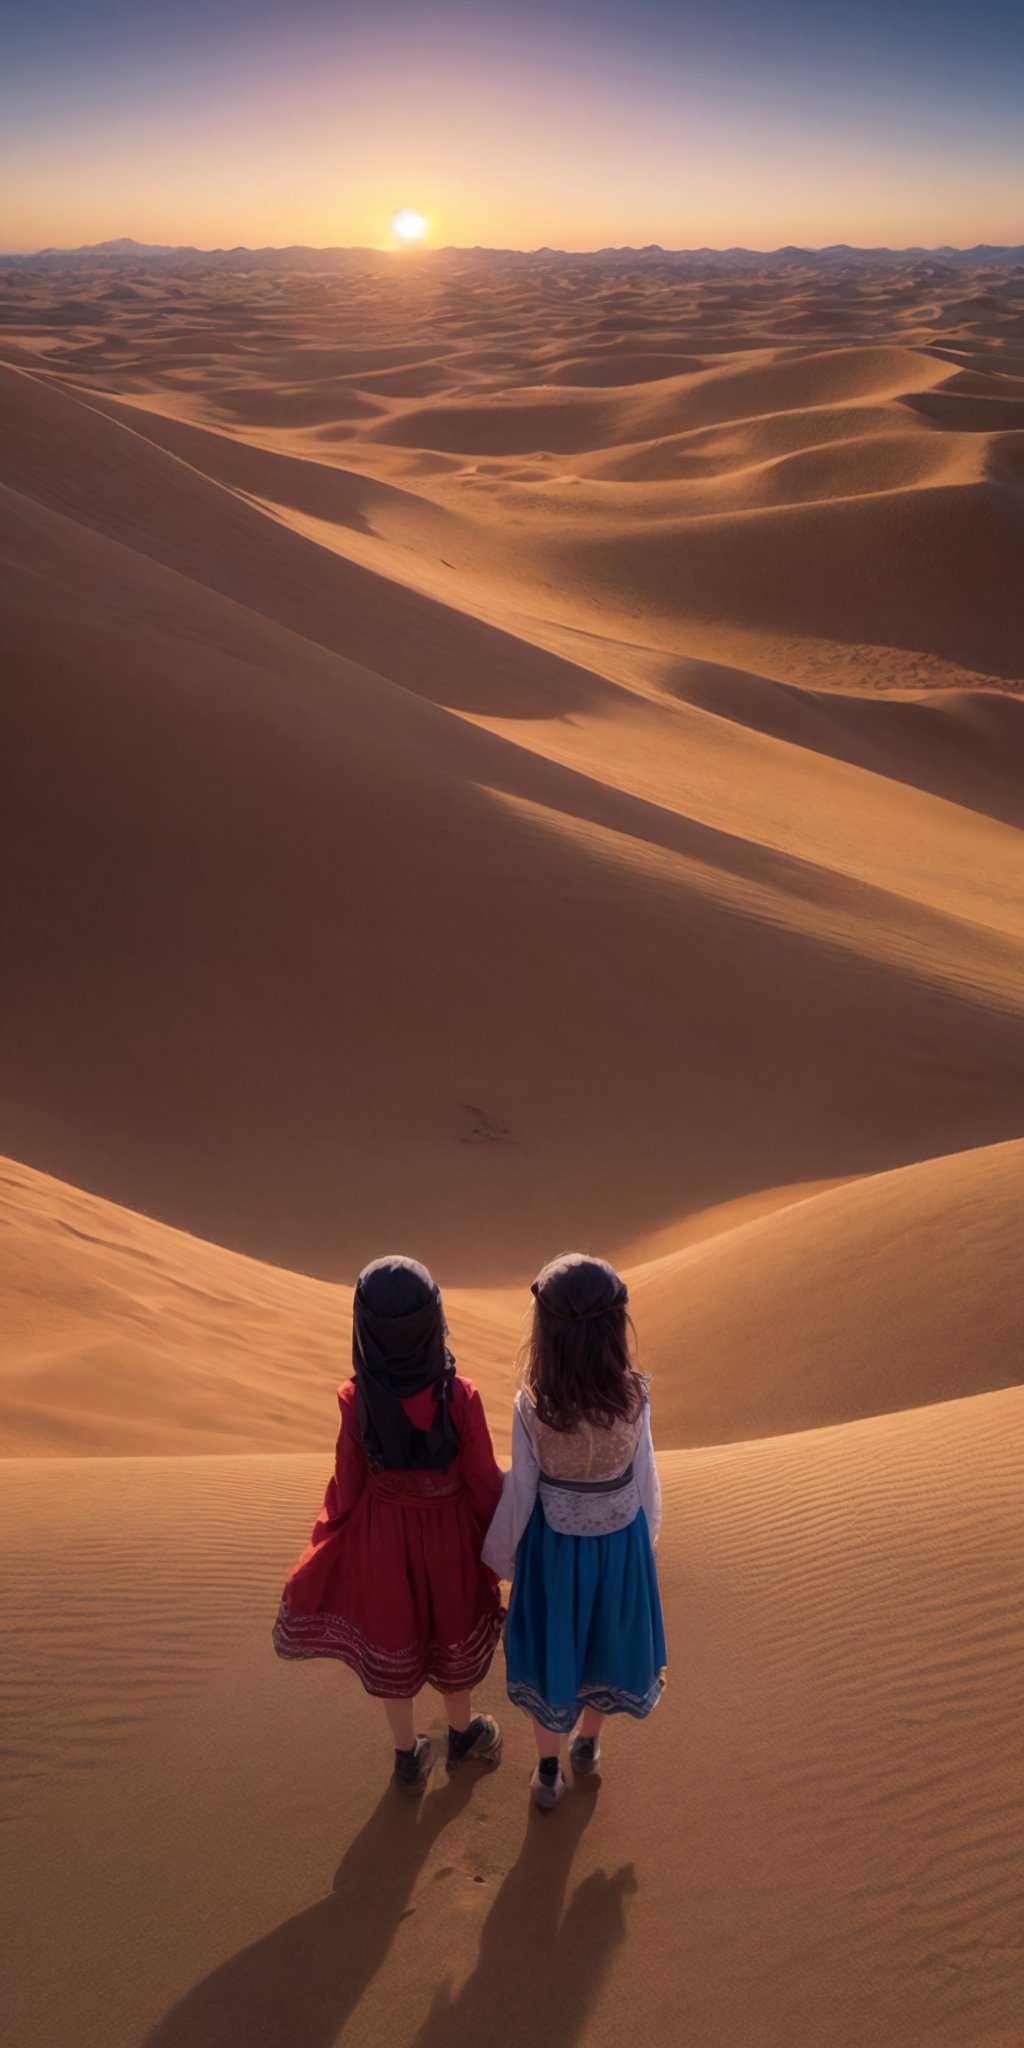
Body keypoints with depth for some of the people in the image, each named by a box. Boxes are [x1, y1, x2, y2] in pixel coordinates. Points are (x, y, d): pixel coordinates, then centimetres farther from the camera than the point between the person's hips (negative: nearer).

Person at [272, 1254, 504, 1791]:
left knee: (392, 1642, 24)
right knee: (452, 1632, 26)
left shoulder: (357, 1402, -26)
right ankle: (464, 1736, 51)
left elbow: (347, 1486, -12)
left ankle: (409, 1757, 46)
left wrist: (331, 1542, 8)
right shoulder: (460, 1398, -28)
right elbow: (484, 1483, -15)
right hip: (449, 1535, 0)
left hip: (382, 1536, 1)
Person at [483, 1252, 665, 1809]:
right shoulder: (634, 1399, -24)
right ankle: (587, 1745, 51)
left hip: (553, 1547, -1)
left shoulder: (532, 1407, -28)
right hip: (619, 1541, 1)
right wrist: (647, 1540, 10)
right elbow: (645, 1483, -10)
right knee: (604, 1637, 27)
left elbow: (518, 1496, -16)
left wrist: (499, 1557, 3)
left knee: (550, 1644, 23)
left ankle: (548, 1773, 42)